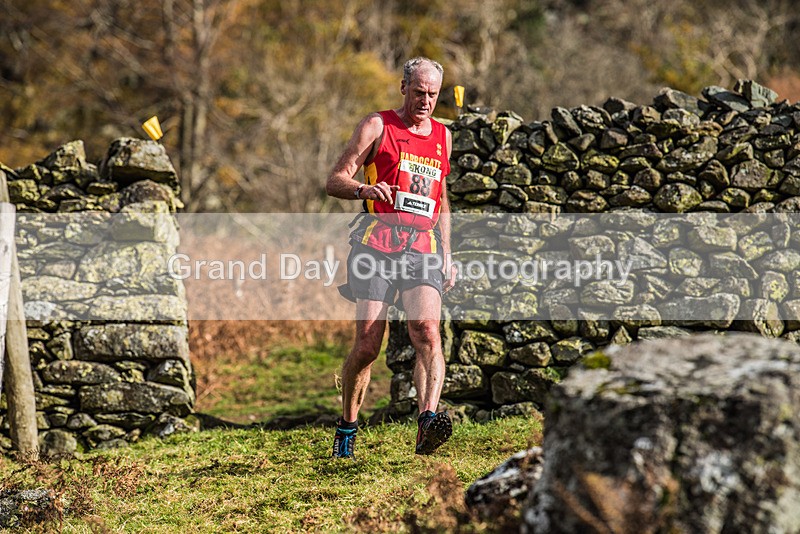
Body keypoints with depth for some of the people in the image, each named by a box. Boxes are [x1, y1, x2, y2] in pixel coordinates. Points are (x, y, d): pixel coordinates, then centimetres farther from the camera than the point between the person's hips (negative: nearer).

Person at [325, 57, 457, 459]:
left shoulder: (442, 136, 21)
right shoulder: (377, 126, 6)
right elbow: (335, 181, 1)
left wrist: (446, 255, 22)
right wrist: (363, 189, -21)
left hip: (423, 248, 3)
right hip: (378, 243, -3)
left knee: (427, 330, -21)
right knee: (368, 345, -5)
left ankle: (428, 420, -36)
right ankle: (347, 428, 15)